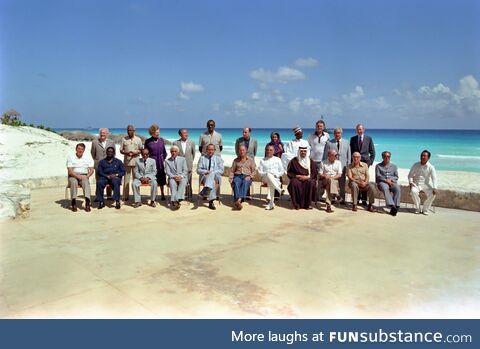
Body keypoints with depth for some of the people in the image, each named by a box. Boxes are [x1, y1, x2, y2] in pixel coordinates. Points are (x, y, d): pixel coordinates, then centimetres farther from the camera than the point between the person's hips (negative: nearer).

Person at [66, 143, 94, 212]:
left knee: (86, 182, -33)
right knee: (73, 182, -35)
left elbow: (91, 170, 3)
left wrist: (87, 176, -16)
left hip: (84, 176, 1)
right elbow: (70, 171, -6)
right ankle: (74, 203, -36)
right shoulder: (70, 157, 4)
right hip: (73, 176, -1)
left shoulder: (88, 158, 11)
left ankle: (87, 202, -46)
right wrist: (78, 176, -22)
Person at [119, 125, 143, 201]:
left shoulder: (138, 139, 6)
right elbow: (121, 150, 7)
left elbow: (141, 150, 8)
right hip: (126, 161, 1)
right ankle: (125, 196, 6)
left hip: (136, 161, 0)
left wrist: (135, 153, -12)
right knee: (126, 179, 1)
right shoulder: (124, 139, 7)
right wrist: (126, 153, -14)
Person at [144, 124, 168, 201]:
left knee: (161, 178, 8)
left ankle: (162, 194, 21)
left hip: (161, 163, 3)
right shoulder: (148, 141, -3)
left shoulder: (161, 140, 4)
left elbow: (164, 152, 12)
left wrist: (163, 159, 7)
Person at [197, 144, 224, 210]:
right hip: (204, 177, 0)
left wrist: (212, 172, -12)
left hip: (216, 177, 1)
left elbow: (221, 170, 7)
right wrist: (206, 171, -13)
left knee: (212, 174, -39)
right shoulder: (202, 158, 17)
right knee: (212, 182, -38)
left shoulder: (218, 158, 18)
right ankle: (211, 202, -51)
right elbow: (198, 170, 8)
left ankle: (206, 189, -61)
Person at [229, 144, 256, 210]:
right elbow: (232, 171, 18)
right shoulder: (236, 160, 23)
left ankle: (239, 200, -58)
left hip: (247, 177, -1)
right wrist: (231, 179, 1)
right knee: (236, 184, -35)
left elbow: (254, 171, 12)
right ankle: (238, 201, -54)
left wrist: (250, 176, -7)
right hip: (237, 176, 1)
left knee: (245, 183, -37)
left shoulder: (250, 160, 19)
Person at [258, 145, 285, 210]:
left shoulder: (277, 159, 16)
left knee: (270, 183, -38)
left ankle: (271, 202, -46)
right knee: (269, 175, -38)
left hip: (276, 179, 0)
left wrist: (276, 175, -8)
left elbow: (282, 171, 10)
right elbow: (260, 172, 8)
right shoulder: (262, 161, 18)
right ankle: (279, 190, -50)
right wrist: (266, 174, -11)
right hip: (265, 178, 0)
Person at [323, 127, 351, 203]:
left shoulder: (346, 143, 14)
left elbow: (349, 155, 13)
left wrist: (348, 166, 5)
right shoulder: (329, 143, 7)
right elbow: (325, 156, 6)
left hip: (343, 167, 2)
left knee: (342, 184, 5)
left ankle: (342, 199, 11)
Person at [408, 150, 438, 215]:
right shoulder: (416, 165, 2)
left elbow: (434, 178, -11)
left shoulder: (431, 167, -3)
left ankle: (425, 210, -7)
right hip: (416, 184, 0)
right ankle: (417, 209, -15)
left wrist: (434, 188, -26)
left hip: (426, 185, 0)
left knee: (432, 194, -28)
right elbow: (410, 175, 8)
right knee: (413, 191, -33)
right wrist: (411, 183, -11)